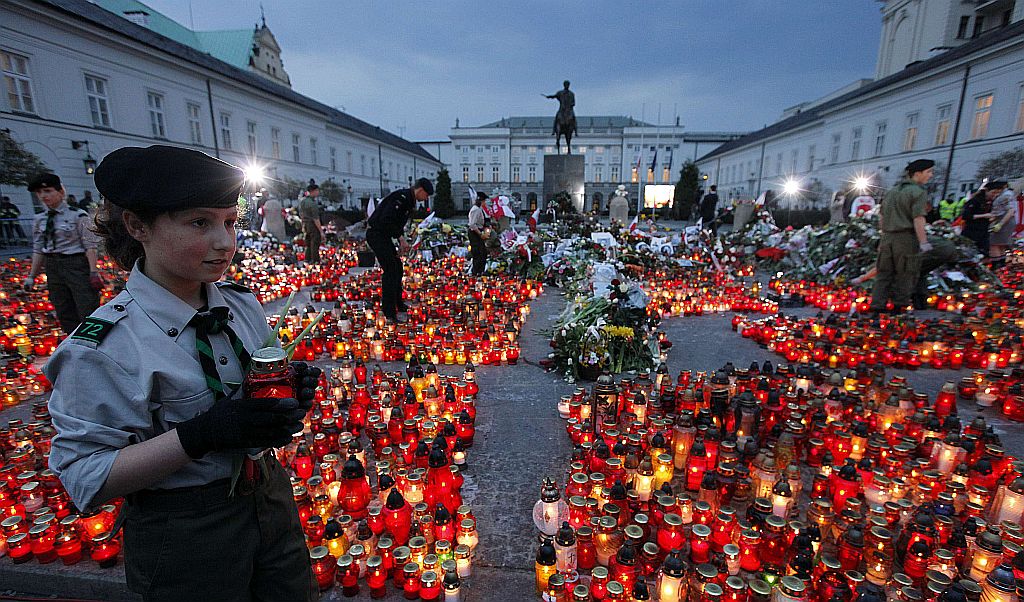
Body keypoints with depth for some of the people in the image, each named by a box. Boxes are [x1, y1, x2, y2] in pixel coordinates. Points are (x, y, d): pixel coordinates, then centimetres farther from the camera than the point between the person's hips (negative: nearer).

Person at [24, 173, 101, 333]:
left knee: (88, 312, -5)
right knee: (65, 316, 13)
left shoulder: (78, 215, -8)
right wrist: (32, 276, 11)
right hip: (52, 267, 6)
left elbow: (90, 246, -12)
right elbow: (38, 250, 13)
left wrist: (93, 272, -18)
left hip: (77, 265, -6)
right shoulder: (39, 220, 9)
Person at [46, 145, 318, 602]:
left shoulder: (241, 301, -4)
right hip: (182, 537, -5)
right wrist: (201, 433, -31)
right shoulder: (103, 346, -20)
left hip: (269, 494, 6)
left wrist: (291, 389, -13)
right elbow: (84, 476, -18)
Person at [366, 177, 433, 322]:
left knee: (397, 268, 16)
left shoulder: (409, 201, 14)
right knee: (390, 270, -14)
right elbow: (386, 220, -28)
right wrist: (401, 238, -22)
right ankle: (389, 311, -9)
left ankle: (398, 304, 31)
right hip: (376, 234, -11)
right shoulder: (401, 197, -19)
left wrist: (401, 242, 9)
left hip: (384, 235, 11)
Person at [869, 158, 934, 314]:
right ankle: (899, 305, 11)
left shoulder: (892, 191, 13)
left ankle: (877, 304, 6)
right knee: (905, 274, 6)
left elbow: (881, 217, 17)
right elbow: (918, 219, -17)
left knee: (885, 273, 9)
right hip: (906, 238, -6)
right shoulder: (918, 192, -9)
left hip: (888, 237, 6)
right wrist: (924, 243, -17)